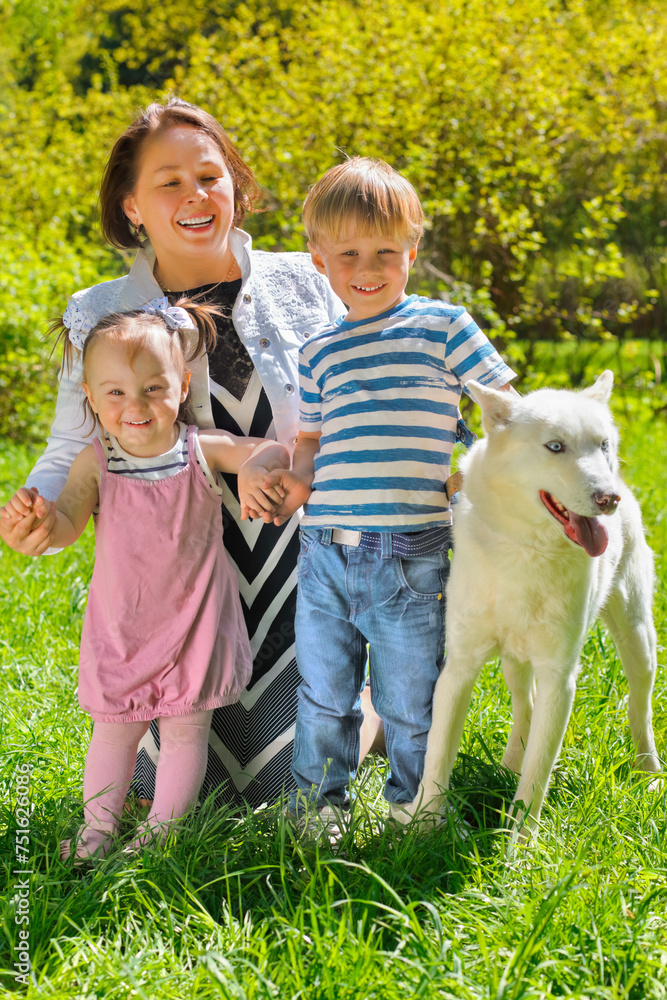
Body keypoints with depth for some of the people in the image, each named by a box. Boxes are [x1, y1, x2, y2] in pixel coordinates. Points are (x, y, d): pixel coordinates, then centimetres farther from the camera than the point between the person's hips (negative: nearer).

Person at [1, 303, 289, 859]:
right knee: (113, 727, 12)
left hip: (193, 618, -1)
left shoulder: (202, 449, -11)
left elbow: (273, 451, -16)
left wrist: (254, 469, -40)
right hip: (121, 625, 1)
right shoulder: (95, 463, -10)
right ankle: (97, 825, 23)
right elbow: (66, 523, -18)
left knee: (185, 728, 6)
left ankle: (163, 828, 18)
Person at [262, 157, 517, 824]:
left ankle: (413, 807, 28)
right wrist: (296, 480, -1)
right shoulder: (319, 355, 13)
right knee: (322, 699, 12)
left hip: (410, 554, -3)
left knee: (409, 703, 7)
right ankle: (315, 806, 30)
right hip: (324, 552, 3)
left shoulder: (443, 328, 2)